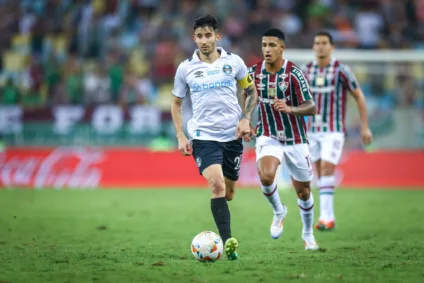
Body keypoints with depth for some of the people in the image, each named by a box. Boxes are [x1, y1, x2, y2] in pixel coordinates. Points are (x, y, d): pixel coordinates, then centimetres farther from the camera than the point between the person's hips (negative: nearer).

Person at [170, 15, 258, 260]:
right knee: (217, 185, -22)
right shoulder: (186, 68, 1)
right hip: (203, 136, -2)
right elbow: (177, 103, 12)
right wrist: (180, 136, 3)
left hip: (232, 136, 2)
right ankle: (228, 243, -24)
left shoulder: (234, 62, 1)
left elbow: (252, 93, 12)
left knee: (228, 193, 9)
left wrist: (246, 119, -4)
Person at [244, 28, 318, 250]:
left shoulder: (293, 73, -16)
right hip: (268, 136, 1)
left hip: (295, 139, -1)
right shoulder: (254, 72, -5)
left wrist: (289, 109, -36)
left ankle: (308, 234, 33)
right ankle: (278, 211, 3)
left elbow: (311, 107, -19)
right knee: (265, 176, -27)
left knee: (303, 191, 8)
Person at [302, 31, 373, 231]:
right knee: (320, 172, 7)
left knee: (327, 168, -18)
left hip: (334, 130, -5)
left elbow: (359, 96, -3)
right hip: (313, 130, 5)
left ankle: (326, 217, -19)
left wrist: (365, 127, -4)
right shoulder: (307, 70, 4)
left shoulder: (341, 70, -9)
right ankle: (328, 217, 15)